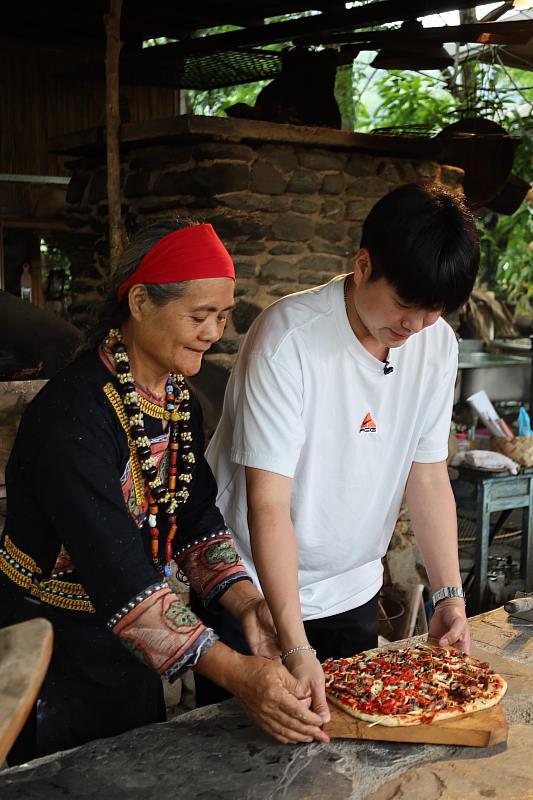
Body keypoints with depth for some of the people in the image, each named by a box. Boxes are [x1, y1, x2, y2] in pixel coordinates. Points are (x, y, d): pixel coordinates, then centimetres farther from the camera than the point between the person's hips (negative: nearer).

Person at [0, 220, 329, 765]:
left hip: (131, 647, 8)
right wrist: (236, 674, -38)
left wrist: (246, 603, -17)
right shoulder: (75, 416, -29)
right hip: (54, 655, -8)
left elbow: (196, 521, 0)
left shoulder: (178, 400, -1)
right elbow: (120, 575, -35)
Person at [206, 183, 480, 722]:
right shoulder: (289, 336, -25)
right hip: (256, 595, -5)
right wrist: (296, 649, -32)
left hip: (353, 595, 5)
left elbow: (428, 477, 1)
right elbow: (268, 503, -28)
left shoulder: (438, 345, -6)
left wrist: (449, 595, -6)